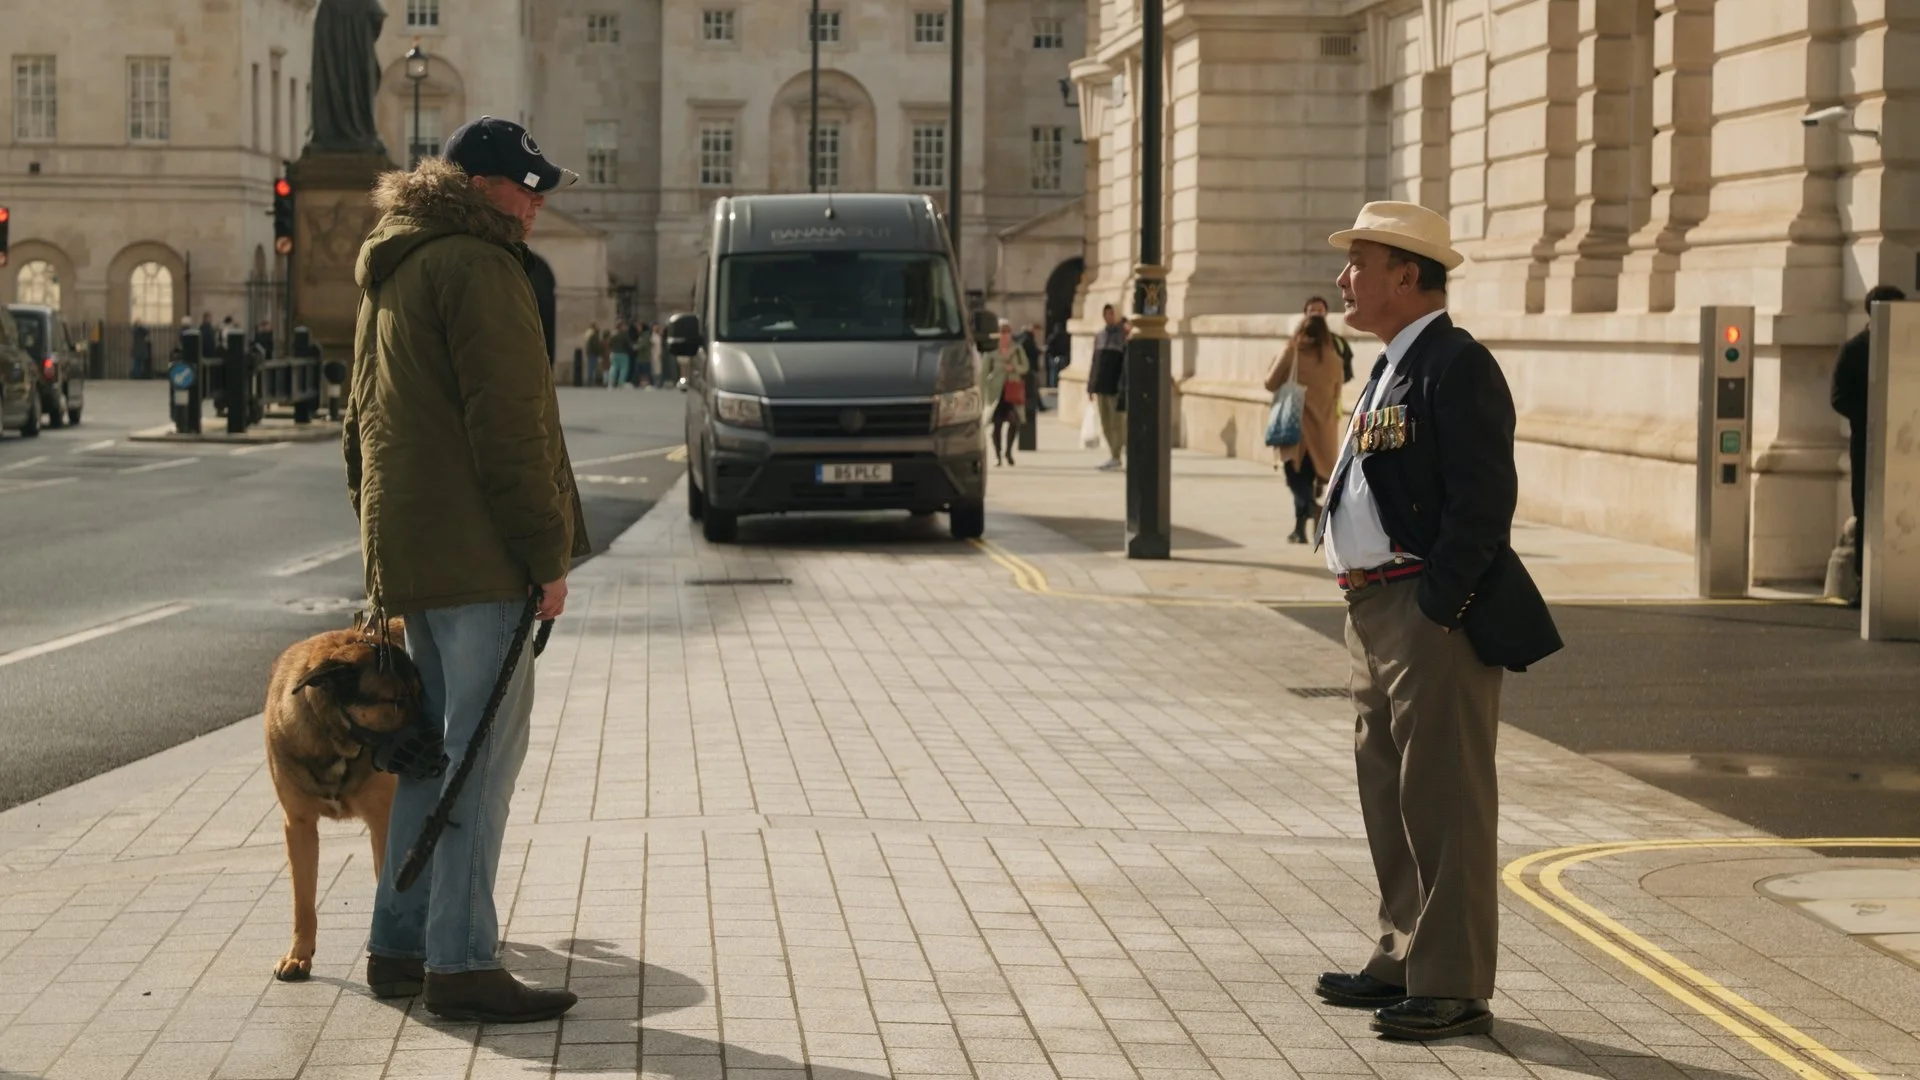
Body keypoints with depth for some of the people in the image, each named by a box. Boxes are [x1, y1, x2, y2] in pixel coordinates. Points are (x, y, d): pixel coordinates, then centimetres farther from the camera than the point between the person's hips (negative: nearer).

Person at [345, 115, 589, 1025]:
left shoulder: (390, 274, 20)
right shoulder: (479, 268, -12)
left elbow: (362, 423, 24)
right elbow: (510, 425, -17)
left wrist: (380, 542, 25)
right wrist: (549, 553, -14)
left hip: (406, 546, 10)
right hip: (476, 551, -10)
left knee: (436, 744, 16)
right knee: (483, 749, -8)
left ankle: (400, 945, 20)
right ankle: (461, 962, -8)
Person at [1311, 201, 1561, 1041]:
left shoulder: (1458, 367, -14)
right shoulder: (1390, 368, 18)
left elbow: (1484, 499, -20)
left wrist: (1434, 607, -21)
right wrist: (1364, 600, 15)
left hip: (1433, 613, -10)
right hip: (1373, 609, 10)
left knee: (1443, 798, -5)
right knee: (1386, 791, 16)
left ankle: (1453, 987, 0)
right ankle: (1404, 960, 27)